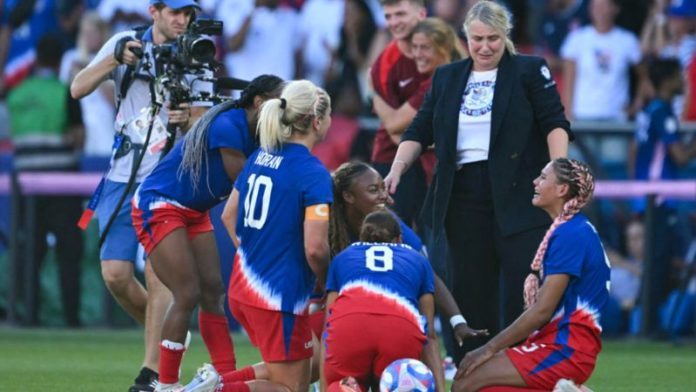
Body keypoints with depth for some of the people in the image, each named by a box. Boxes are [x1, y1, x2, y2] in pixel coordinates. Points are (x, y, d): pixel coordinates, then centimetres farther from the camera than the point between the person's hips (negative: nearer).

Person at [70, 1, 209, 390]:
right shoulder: (125, 44, 2)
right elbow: (77, 88, -6)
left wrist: (187, 118, -26)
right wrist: (116, 59, -21)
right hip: (123, 178, 2)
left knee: (158, 272, -13)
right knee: (115, 273, -2)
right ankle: (164, 332, 23)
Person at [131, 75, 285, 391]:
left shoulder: (256, 135, 1)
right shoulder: (227, 127, -25)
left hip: (194, 211, 9)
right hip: (159, 207, -9)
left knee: (213, 292, 4)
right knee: (188, 295, -12)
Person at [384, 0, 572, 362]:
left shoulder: (529, 71, 3)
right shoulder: (446, 78, 15)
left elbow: (555, 124, -3)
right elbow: (420, 131, 15)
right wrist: (398, 167, -2)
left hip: (518, 198, -4)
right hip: (464, 199, 4)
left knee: (524, 295, -8)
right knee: (470, 295, 4)